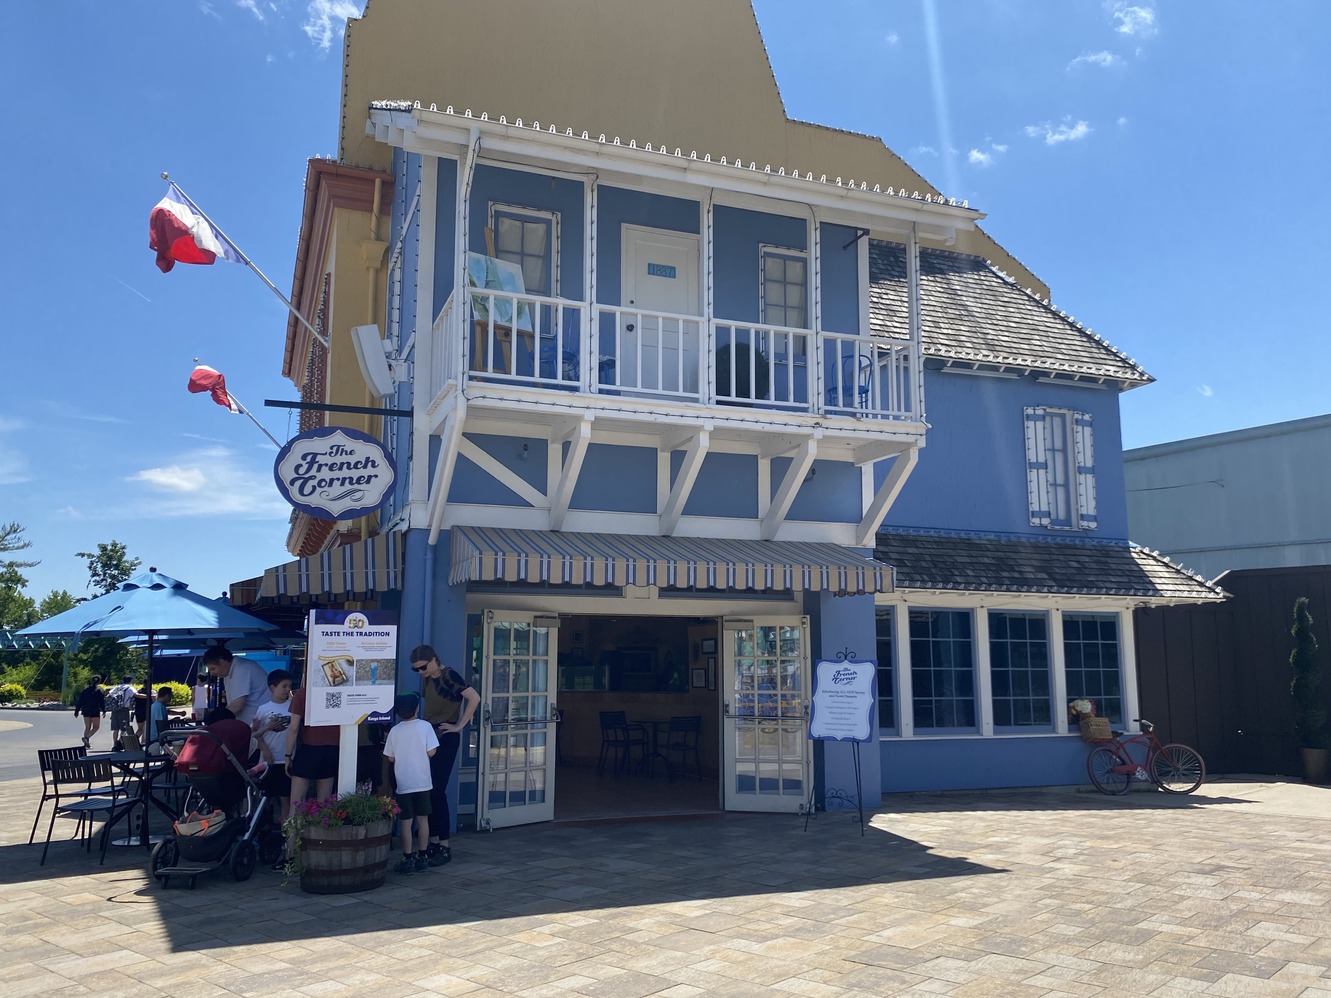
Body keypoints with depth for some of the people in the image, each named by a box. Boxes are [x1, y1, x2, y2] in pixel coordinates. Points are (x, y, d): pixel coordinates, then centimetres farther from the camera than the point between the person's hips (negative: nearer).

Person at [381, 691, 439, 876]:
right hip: (422, 782, 1)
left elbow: (390, 758, -1)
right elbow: (431, 752, -9)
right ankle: (422, 858, 15)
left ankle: (408, 860, 7)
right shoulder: (425, 726, -6)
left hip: (403, 784, 0)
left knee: (406, 822, 5)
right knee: (423, 819, 11)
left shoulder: (395, 731, -4)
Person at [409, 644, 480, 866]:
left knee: (437, 791, -8)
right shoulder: (427, 680, 11)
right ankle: (433, 841, 18)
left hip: (445, 739, -8)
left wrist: (459, 725, -17)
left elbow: (474, 698, -21)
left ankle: (445, 846, 1)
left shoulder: (449, 676, -13)